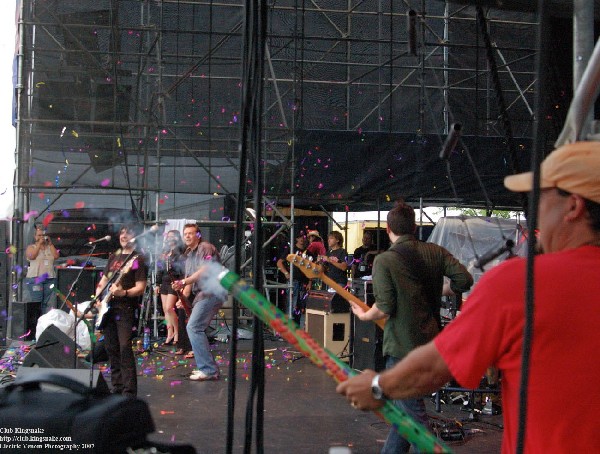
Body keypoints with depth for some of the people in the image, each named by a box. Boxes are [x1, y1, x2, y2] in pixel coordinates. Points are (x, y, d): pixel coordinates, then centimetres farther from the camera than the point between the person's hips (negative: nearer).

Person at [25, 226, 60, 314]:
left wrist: (50, 243, 0)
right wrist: (39, 244, -7)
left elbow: (56, 256, 1)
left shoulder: (50, 247, 18)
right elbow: (31, 256, -11)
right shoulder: (31, 247, 10)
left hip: (50, 278, 3)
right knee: (36, 302, -10)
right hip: (35, 278, -3)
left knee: (46, 303, 0)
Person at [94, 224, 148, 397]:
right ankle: (117, 387, 15)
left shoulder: (138, 259, -2)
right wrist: (98, 298, 7)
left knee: (125, 347, -16)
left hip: (125, 307, -7)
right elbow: (103, 282, 23)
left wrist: (124, 292, -26)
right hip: (107, 307, 7)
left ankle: (129, 391, -16)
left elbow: (140, 288, -10)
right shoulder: (113, 257, 19)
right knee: (111, 348, 7)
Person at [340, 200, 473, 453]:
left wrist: (363, 316, 3)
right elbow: (464, 279, -3)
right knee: (404, 407, 20)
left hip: (402, 346, -7)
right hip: (431, 342, 7)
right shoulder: (434, 252, 3)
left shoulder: (384, 260, -11)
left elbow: (384, 308, -17)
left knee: (413, 415, -1)